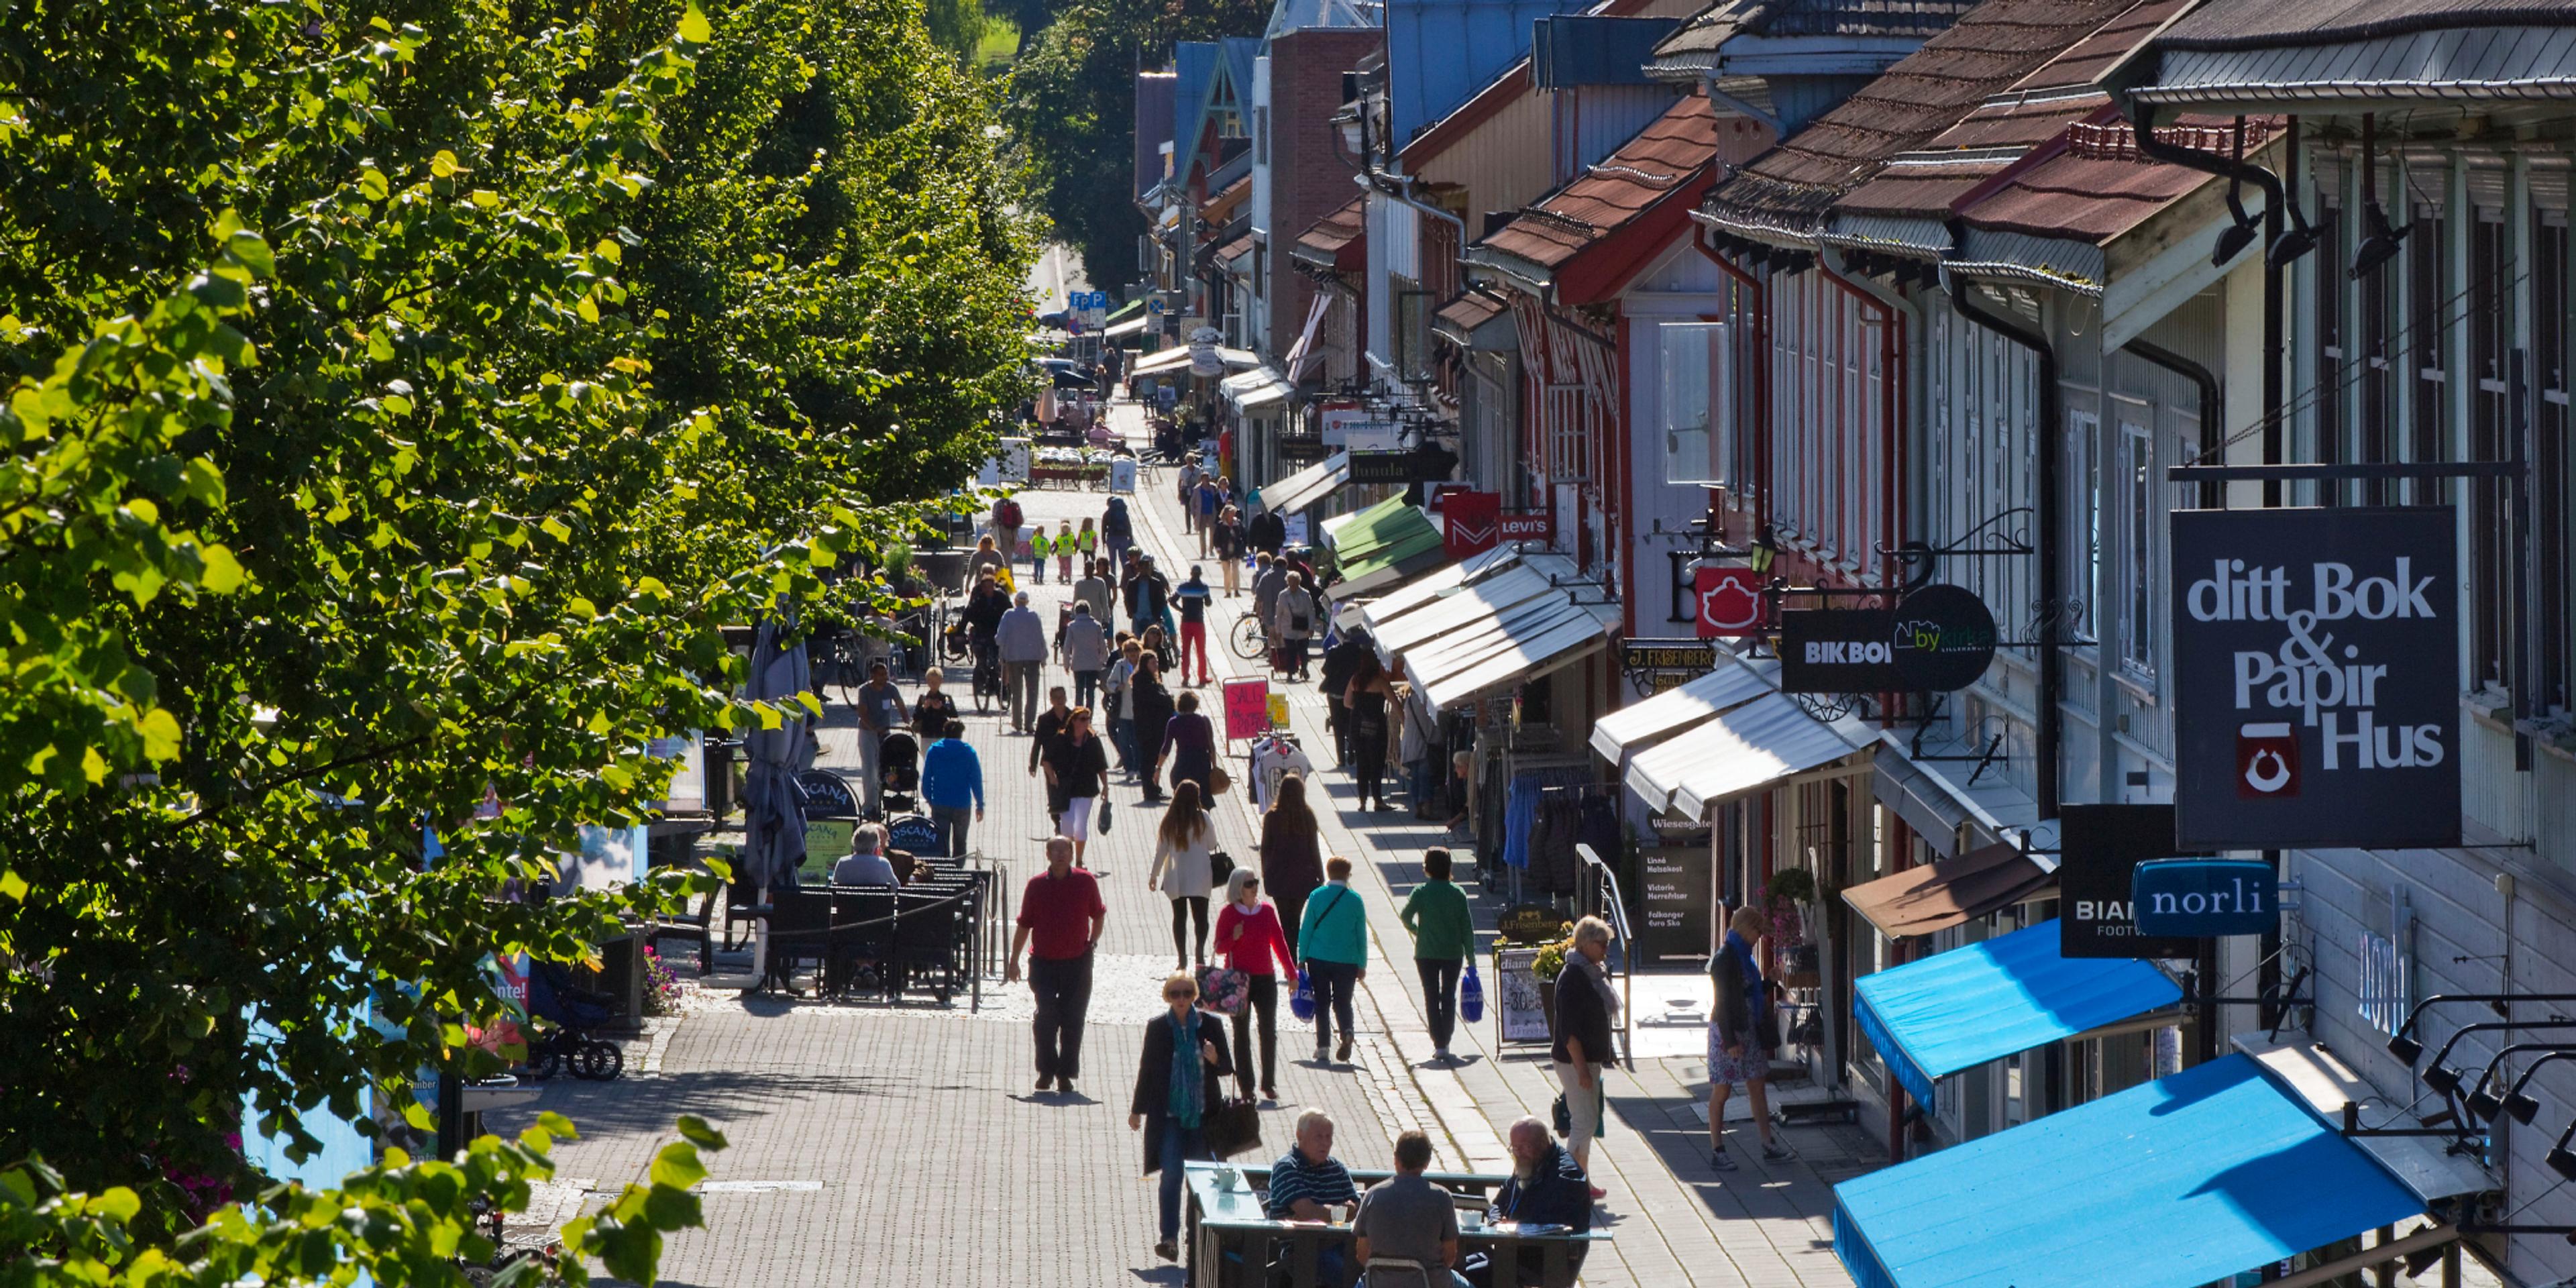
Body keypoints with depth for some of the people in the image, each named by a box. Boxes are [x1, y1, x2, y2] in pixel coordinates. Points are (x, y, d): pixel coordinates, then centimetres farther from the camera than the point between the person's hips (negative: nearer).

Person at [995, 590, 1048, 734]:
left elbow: (1000, 637, -5)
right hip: (1033, 656, 0)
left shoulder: (1009, 615, -4)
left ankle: (1017, 724, 13)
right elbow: (1041, 638, 0)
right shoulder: (1034, 616, -2)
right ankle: (1029, 723, -9)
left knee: (1016, 691, 11)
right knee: (1032, 691, 1)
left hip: (1013, 657, 0)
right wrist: (1043, 657, 10)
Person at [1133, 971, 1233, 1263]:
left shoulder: (1210, 1025, 1)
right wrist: (1137, 1109, 10)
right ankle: (1169, 1239, -12)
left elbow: (1227, 1068, 5)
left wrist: (1215, 1060, -18)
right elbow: (1146, 1069, 8)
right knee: (1171, 1174, -10)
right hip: (1169, 1115, -1)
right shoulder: (1158, 1028, 2)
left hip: (1203, 1115, 1)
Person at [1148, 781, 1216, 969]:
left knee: (1179, 917, 8)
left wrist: (1154, 875, 11)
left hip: (1176, 878, 2)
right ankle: (1199, 953, -11)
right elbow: (1212, 844, 0)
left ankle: (1182, 958, 7)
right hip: (1199, 879, -2)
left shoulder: (1169, 821, -2)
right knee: (1200, 916, 3)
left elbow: (1161, 850, 1)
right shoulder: (1203, 819, -8)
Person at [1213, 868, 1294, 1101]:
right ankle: (1245, 1085, 9)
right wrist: (1234, 937, -21)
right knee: (1242, 1034, 4)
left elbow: (1279, 942, 9)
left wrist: (1292, 973, 7)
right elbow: (1219, 948, -1)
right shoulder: (1228, 913, -4)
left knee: (1269, 1033, 0)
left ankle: (1269, 1083, 9)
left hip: (1266, 979, 2)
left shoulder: (1267, 910, 4)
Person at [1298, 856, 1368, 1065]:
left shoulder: (1317, 896, -4)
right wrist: (1362, 965, 10)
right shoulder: (1355, 899, -2)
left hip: (1319, 959, 0)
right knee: (1342, 1001, 11)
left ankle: (1323, 1047, 3)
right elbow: (1361, 935, 3)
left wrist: (1302, 959, 6)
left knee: (1322, 1003, 8)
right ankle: (1347, 1032, -17)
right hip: (1347, 960, 0)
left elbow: (1305, 929, -2)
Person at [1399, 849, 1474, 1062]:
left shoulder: (1421, 892, -8)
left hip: (1426, 953, -2)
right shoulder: (1458, 893, -2)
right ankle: (1445, 1041, 15)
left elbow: (1405, 916, -17)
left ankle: (1439, 1044, -1)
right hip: (1453, 953, 2)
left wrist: (1416, 931, 5)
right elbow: (1467, 927, -1)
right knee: (1449, 997, 14)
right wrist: (1470, 957, 4)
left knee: (1432, 997, 5)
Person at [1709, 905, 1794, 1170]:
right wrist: (1730, 1041, -22)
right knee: (1721, 1091, 0)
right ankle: (1717, 1151, 7)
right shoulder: (1725, 959, -18)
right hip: (1727, 1031, -9)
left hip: (1748, 1029, 9)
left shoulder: (1742, 956, 9)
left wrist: (1771, 982, 8)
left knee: (1758, 1088, 12)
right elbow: (1723, 1001, -21)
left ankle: (1768, 1145, 18)